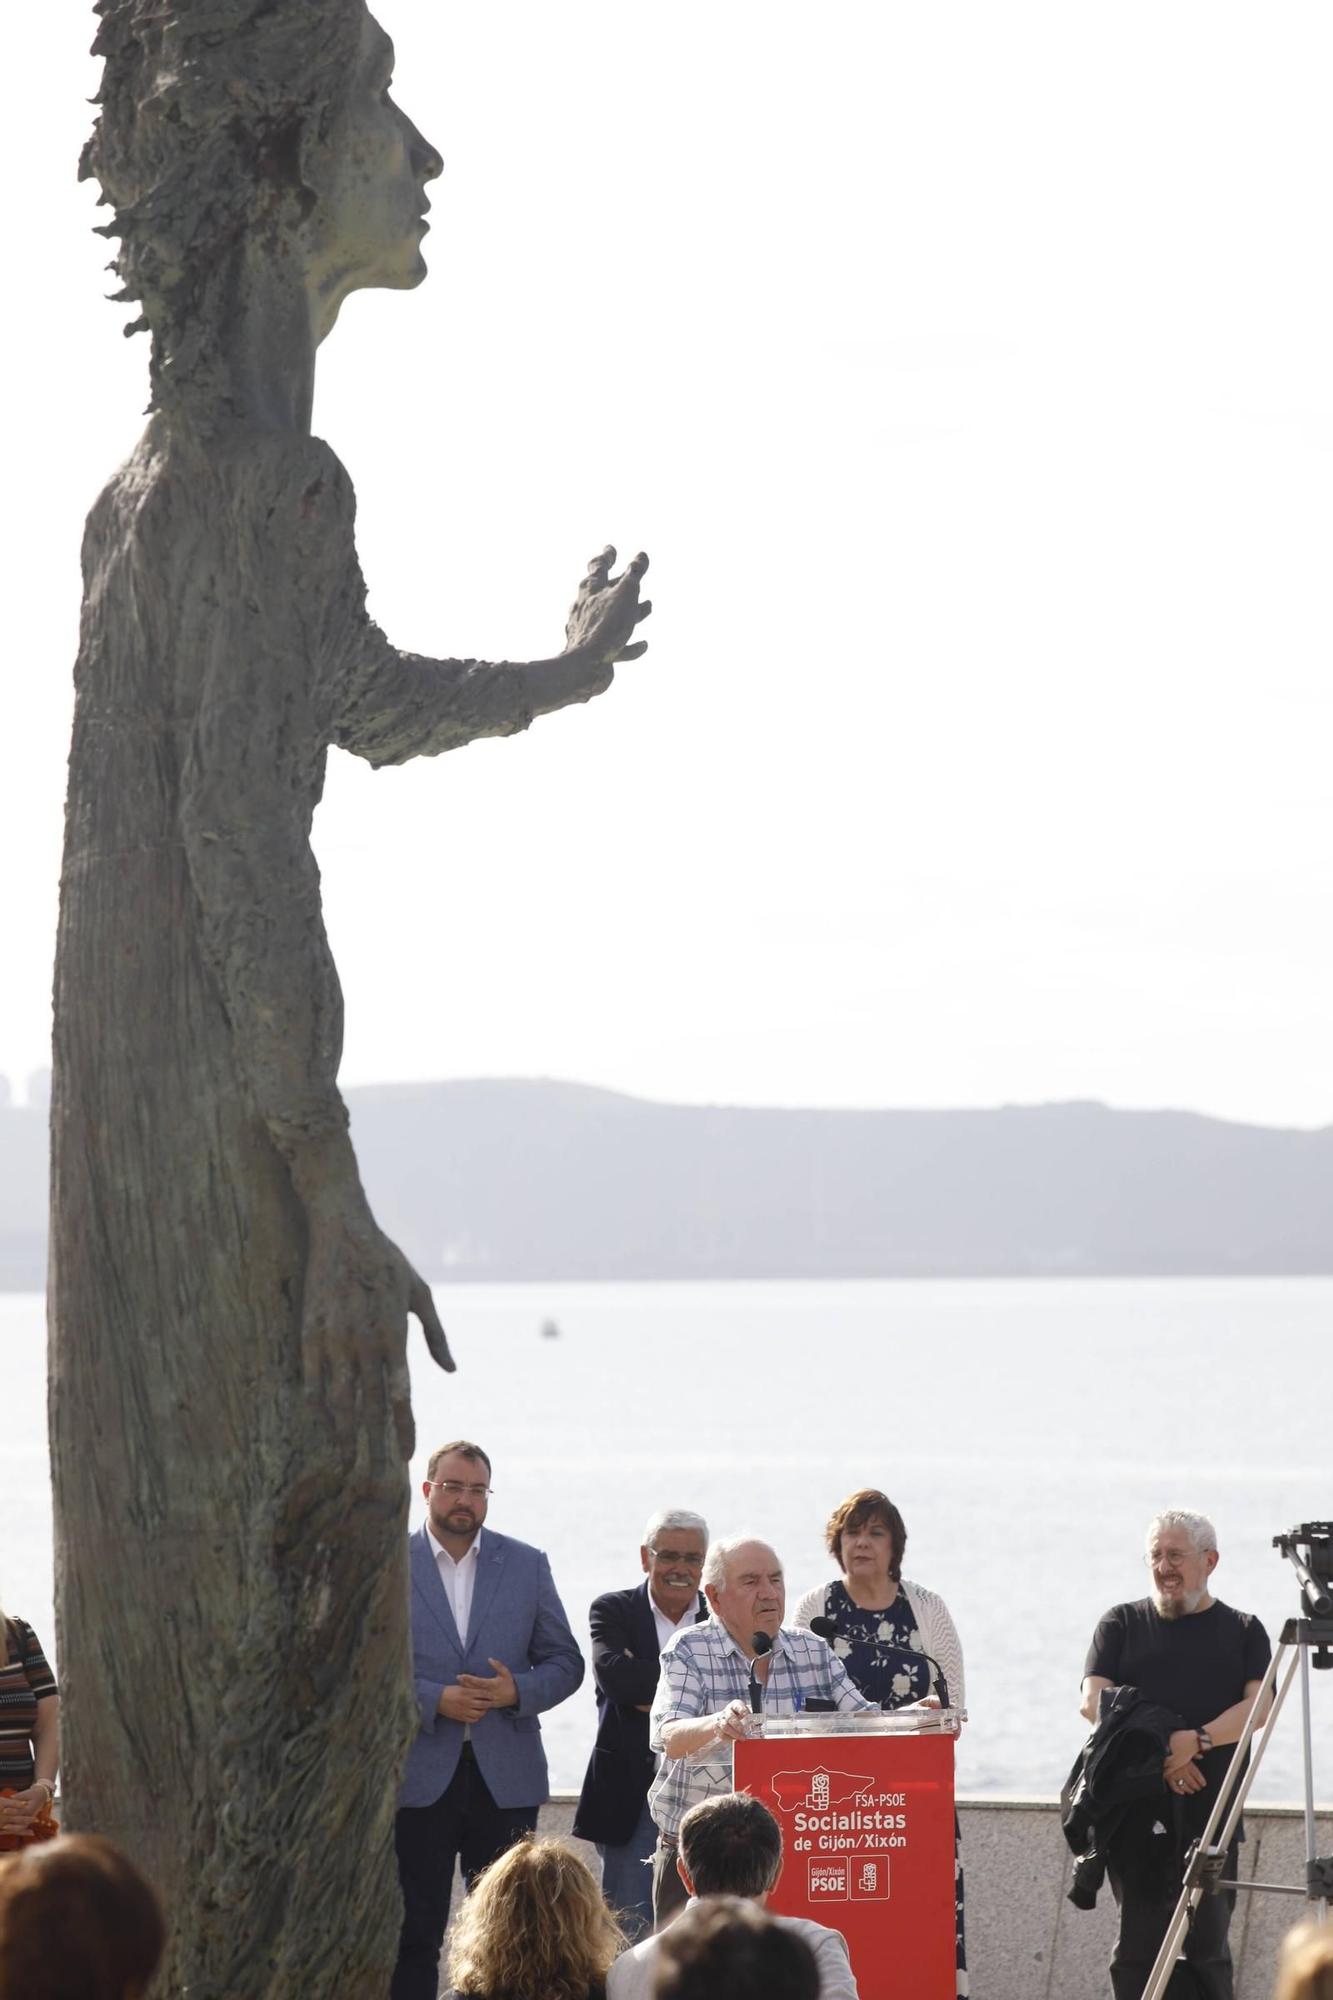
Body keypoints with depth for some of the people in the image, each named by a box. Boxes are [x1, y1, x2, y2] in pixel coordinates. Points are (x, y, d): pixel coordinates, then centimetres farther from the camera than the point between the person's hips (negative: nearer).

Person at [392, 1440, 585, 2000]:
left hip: (507, 1779, 2)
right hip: (418, 1779, -2)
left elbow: (565, 1662, 10)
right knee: (414, 1934, 0)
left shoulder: (527, 1565, 8)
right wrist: (433, 1700, -14)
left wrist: (518, 1690, -10)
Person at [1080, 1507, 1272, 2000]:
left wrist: (1197, 1740, -18)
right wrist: (1158, 1748, -12)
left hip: (1212, 1808, 0)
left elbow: (1257, 1706, -1)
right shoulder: (1122, 1623, 14)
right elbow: (1095, 1700, 2)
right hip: (1135, 1807, 0)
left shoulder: (1243, 1630, 14)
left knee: (1207, 1943, -4)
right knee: (1138, 1941, -3)